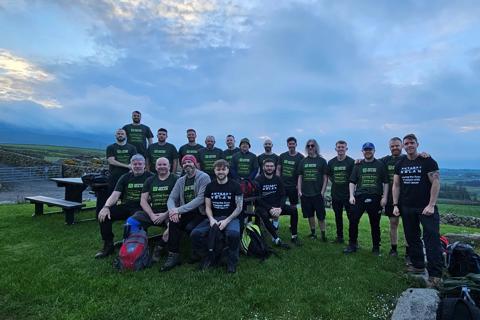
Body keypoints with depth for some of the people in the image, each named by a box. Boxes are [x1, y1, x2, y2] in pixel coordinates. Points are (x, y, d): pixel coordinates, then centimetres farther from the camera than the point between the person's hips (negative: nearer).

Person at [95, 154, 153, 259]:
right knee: (103, 215, -17)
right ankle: (108, 245, -1)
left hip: (140, 208, -4)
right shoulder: (125, 177, 13)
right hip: (125, 206, 4)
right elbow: (115, 195, 3)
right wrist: (106, 207, -15)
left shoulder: (150, 177, 4)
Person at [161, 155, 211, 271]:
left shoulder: (204, 177, -9)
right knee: (173, 221, -23)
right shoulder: (180, 181, 10)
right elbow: (171, 198, 5)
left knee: (190, 227, -29)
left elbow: (200, 199, -20)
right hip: (186, 213, 5)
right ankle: (173, 255, -13)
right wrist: (173, 210, -19)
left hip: (201, 213, -4)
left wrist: (179, 210, -23)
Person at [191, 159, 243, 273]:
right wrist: (211, 219, -14)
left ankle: (232, 261, -8)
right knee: (195, 234, -22)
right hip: (214, 217, 3)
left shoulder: (235, 186, -2)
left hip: (231, 217, -3)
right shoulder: (210, 186, 8)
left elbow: (239, 207, -5)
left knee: (234, 234, -37)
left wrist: (226, 221, -17)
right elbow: (208, 207, 7)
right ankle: (210, 257, 4)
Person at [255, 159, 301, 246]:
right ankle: (277, 240, -28)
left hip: (276, 206, 4)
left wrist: (279, 208, -17)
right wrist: (270, 209, -24)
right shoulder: (258, 180, -8)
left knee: (294, 209, -16)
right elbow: (258, 199, -13)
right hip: (263, 207, -4)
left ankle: (294, 236, -5)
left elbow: (283, 195, 1)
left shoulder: (278, 179, 5)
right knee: (264, 215, -37)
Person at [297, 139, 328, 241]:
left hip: (317, 193, -3)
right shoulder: (303, 161, 10)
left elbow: (325, 177, 0)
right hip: (305, 193, 3)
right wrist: (299, 190, 2)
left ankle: (323, 234, 11)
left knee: (320, 215, 0)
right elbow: (300, 177, 11)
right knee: (310, 214, 11)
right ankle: (313, 233, 24)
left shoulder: (321, 161, 2)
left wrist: (322, 191, -8)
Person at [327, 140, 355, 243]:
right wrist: (334, 182, 4)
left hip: (348, 194, -4)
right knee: (338, 216, 14)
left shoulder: (351, 162, -6)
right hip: (335, 194, 4)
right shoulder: (331, 162, 7)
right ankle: (339, 236, 26)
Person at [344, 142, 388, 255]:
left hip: (375, 198, -1)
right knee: (353, 221, -6)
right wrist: (351, 196, -1)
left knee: (375, 224, 8)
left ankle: (376, 247, 22)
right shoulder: (358, 165, 12)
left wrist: (384, 197, -3)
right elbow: (352, 182, 10)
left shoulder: (380, 165, 8)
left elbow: (385, 183, 6)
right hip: (359, 197, 1)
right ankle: (352, 245, 7)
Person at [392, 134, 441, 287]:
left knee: (432, 238, -9)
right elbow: (396, 186, 10)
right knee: (412, 237, 12)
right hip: (407, 208, 5)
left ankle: (435, 274, -4)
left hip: (426, 207, -5)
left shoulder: (428, 161, -4)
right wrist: (395, 205, 2)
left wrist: (431, 205, -16)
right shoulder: (400, 164, 9)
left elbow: (436, 182, -9)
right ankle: (418, 265, 26)